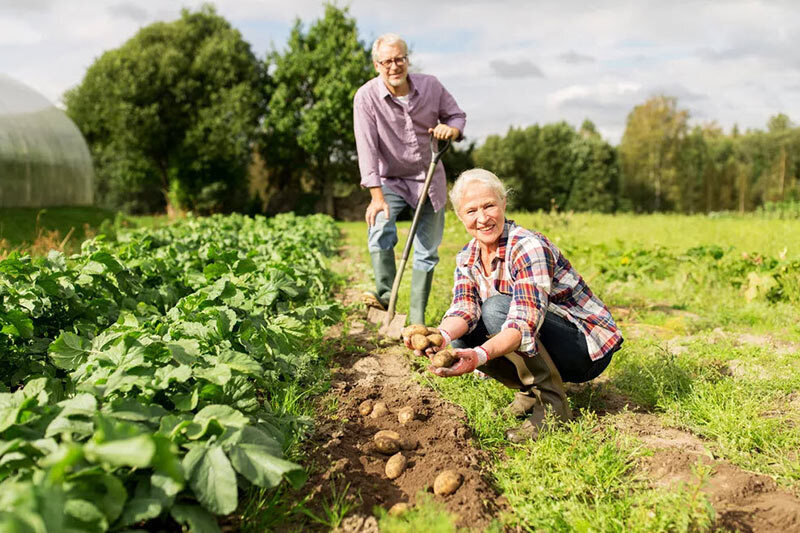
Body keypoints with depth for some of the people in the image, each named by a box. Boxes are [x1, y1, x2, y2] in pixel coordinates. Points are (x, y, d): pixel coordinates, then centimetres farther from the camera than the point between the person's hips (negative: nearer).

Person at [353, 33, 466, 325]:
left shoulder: (430, 85, -8)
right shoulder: (366, 97, -17)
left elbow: (457, 115, 6)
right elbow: (367, 148, -23)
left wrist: (451, 129, -20)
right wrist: (377, 196, -31)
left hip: (429, 179, 3)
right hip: (390, 180, -2)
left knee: (427, 251, 4)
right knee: (380, 229, -32)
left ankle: (417, 319, 14)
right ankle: (385, 293, -19)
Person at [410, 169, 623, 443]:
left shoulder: (529, 247, -24)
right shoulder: (467, 258, -1)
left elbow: (525, 322, -36)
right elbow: (464, 309, -16)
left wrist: (479, 356, -53)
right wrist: (443, 336, -39)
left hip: (588, 348, -7)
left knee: (496, 309, -29)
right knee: (459, 338, -13)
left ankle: (552, 404, -15)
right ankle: (530, 391, 6)